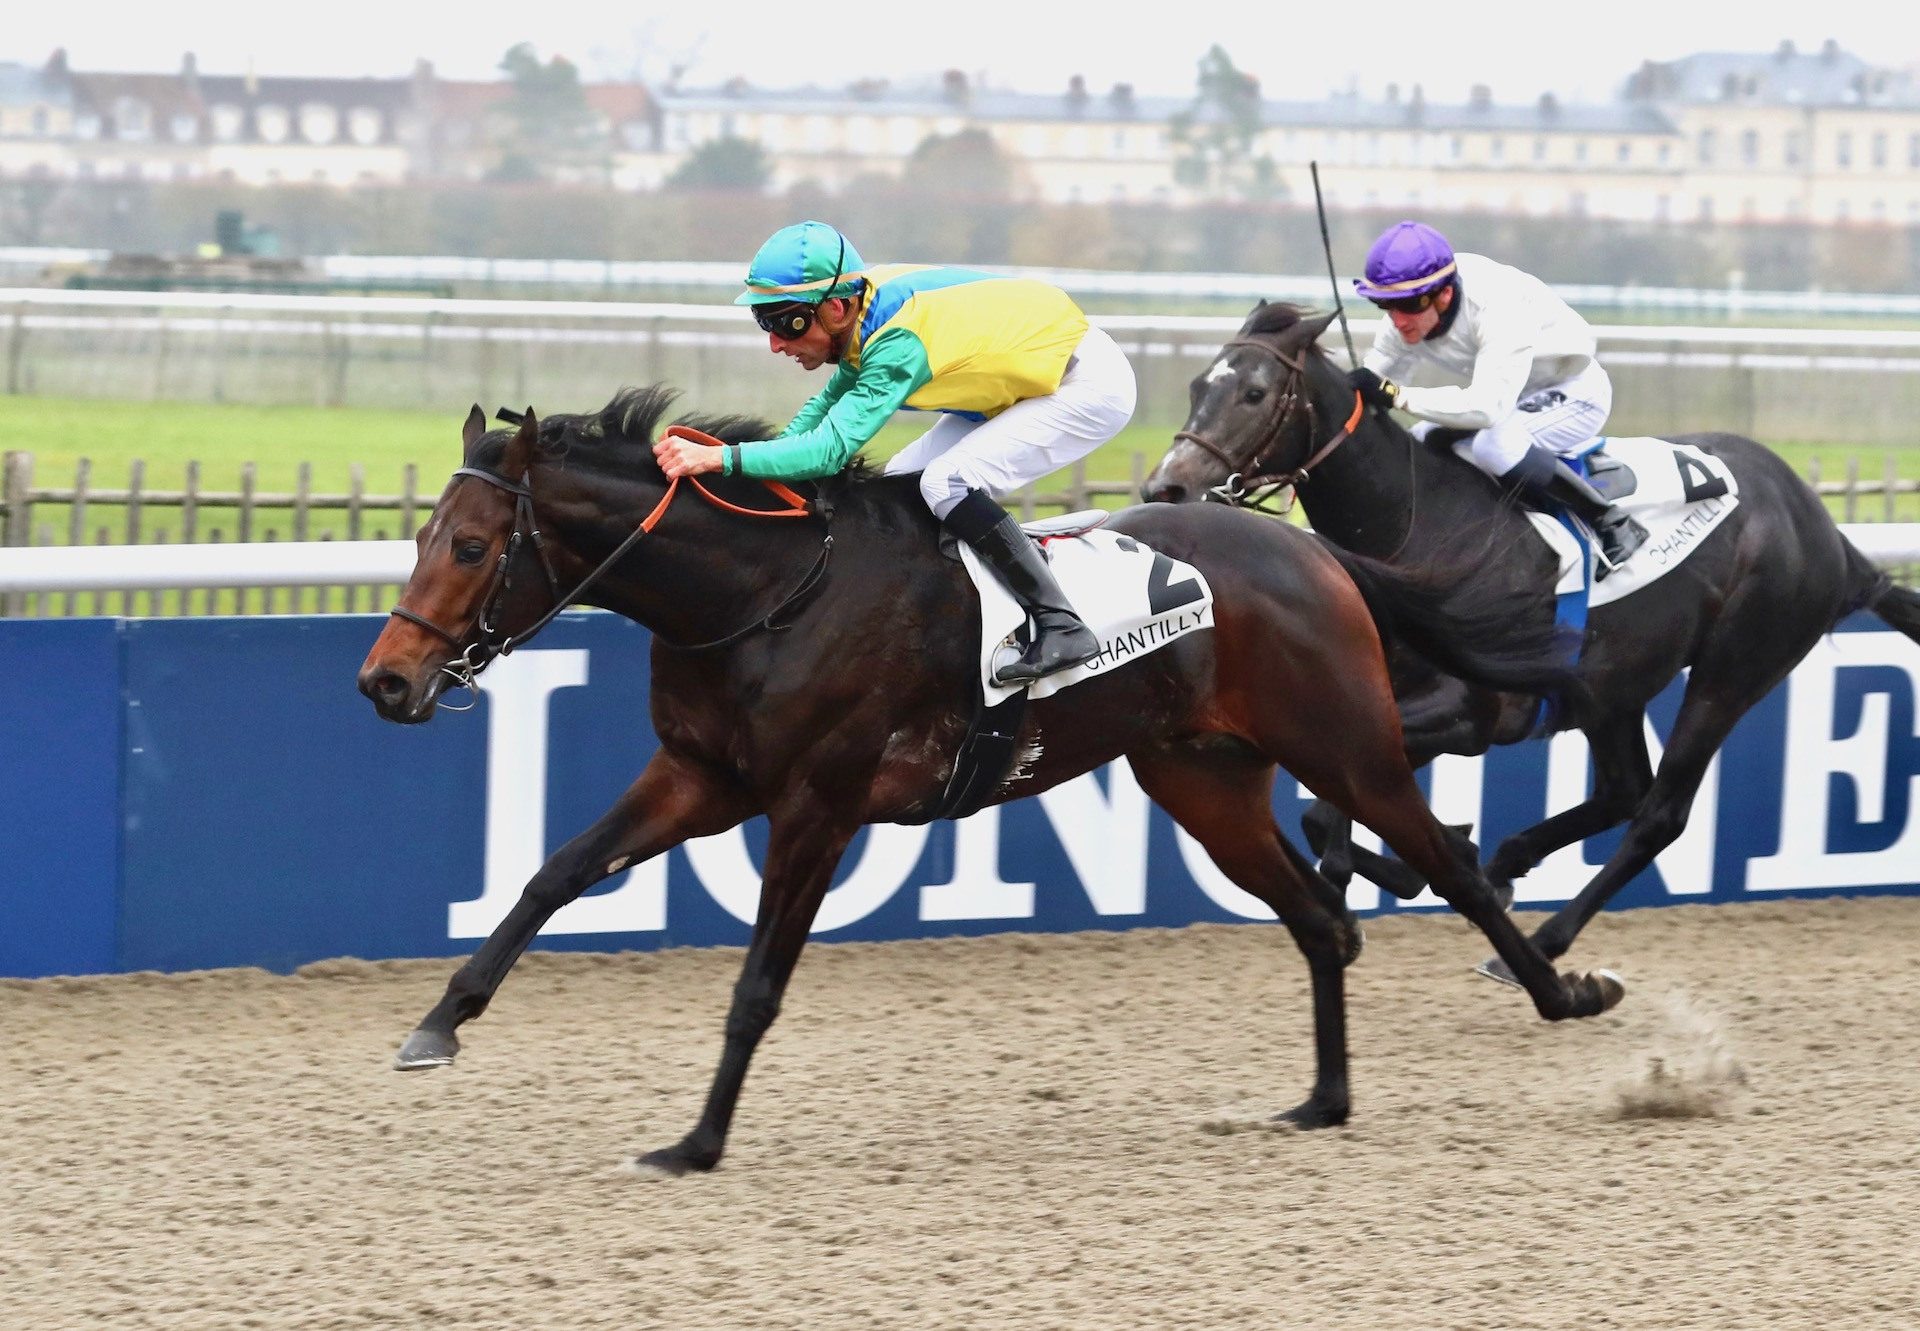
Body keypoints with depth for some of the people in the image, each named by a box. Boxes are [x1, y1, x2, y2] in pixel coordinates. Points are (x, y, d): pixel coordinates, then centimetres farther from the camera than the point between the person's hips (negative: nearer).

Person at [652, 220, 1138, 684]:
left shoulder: (898, 342, -33)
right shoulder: (865, 301, -8)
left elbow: (832, 448, -38)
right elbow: (834, 399, 9)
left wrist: (718, 458, -43)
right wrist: (771, 451, -8)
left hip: (1090, 385, -9)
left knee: (948, 482, -24)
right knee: (901, 485, 4)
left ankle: (1060, 627, -20)